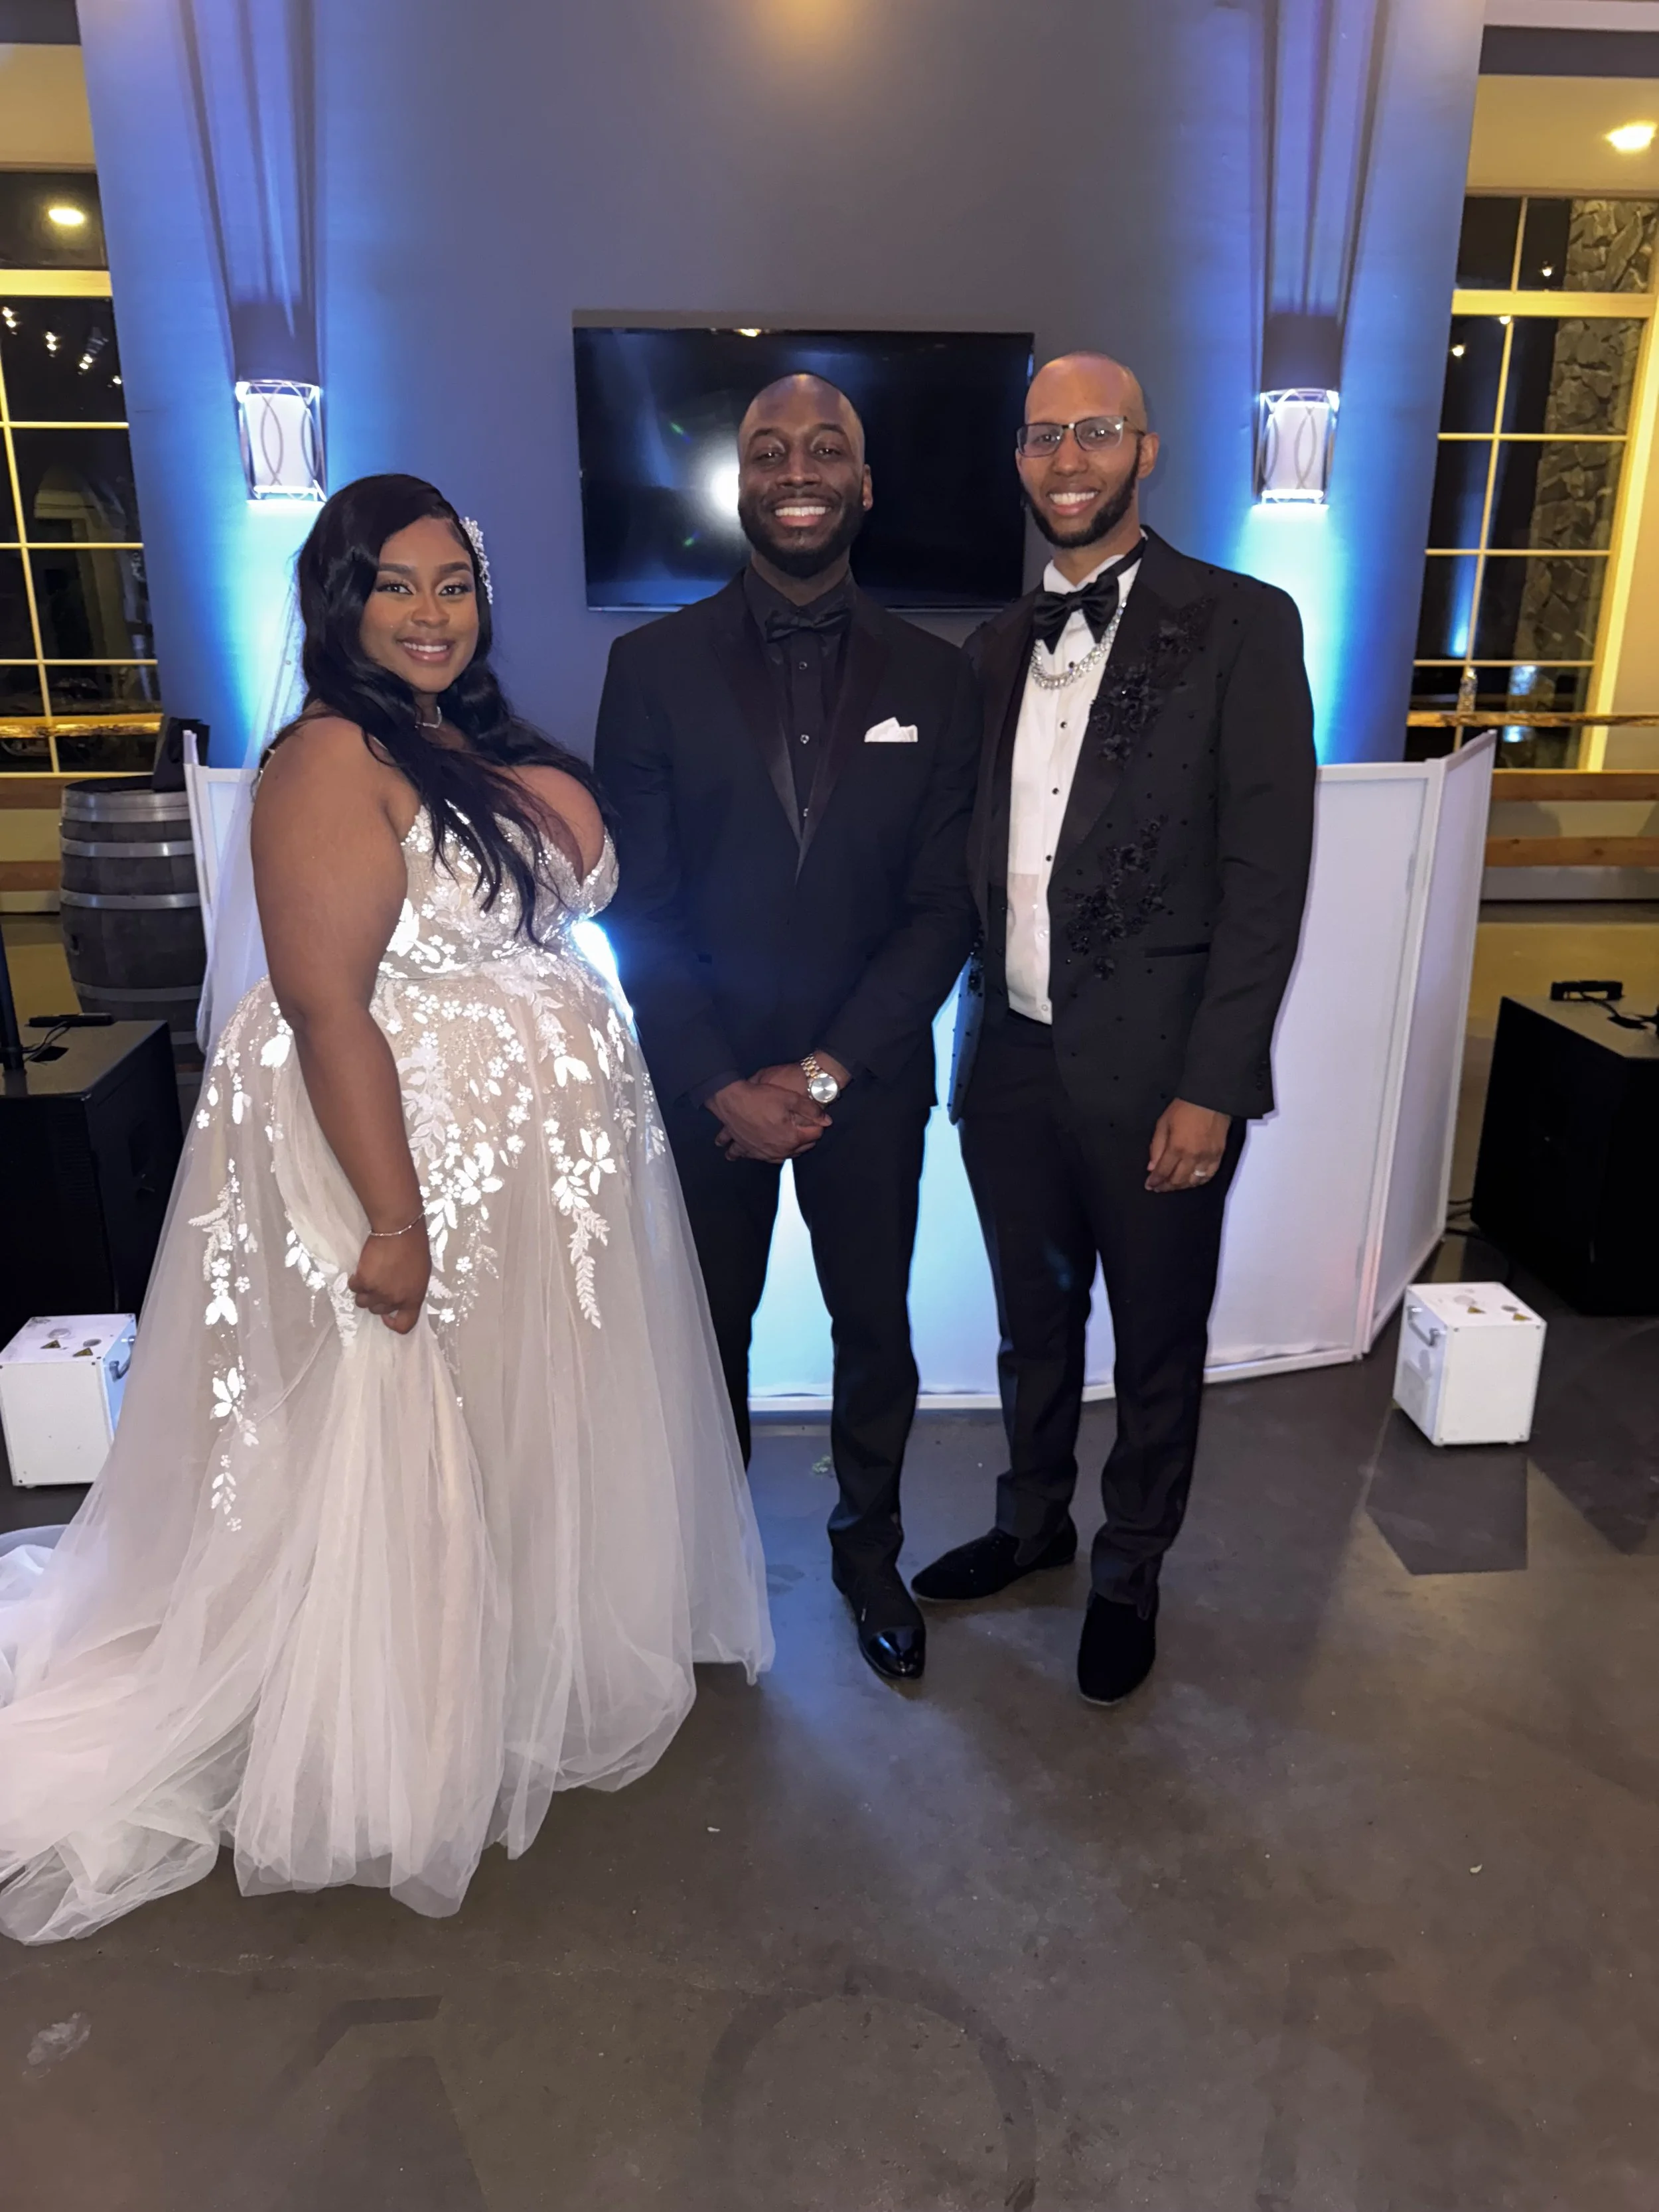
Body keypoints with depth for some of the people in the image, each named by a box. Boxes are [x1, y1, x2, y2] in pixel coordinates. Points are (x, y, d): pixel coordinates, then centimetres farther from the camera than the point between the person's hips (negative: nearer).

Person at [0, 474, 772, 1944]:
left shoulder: (491, 745, 10)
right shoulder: (334, 758, -17)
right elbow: (324, 1002, -23)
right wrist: (394, 1219, -24)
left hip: (544, 1156, 9)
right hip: (419, 1155, -8)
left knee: (536, 1429, 22)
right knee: (413, 1459, 8)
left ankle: (532, 1673, 46)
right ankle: (403, 1760, 31)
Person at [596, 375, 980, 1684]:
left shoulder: (935, 678, 0)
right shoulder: (655, 666, -3)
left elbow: (943, 907, -3)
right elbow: (639, 906, -5)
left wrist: (824, 1070, -12)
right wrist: (723, 1085, -12)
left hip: (869, 1078, 1)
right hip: (703, 1077, 0)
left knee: (876, 1327, 14)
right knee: (709, 1326, 15)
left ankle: (870, 1548, 38)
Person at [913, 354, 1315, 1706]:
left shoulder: (1241, 626, -6)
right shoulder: (998, 647, 10)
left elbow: (1269, 873, -11)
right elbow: (985, 856, 11)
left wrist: (1212, 1086, -15)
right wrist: (974, 1030, 5)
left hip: (1156, 1068, -4)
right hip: (1011, 1057, 5)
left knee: (1157, 1344, 13)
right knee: (1034, 1319, 20)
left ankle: (1130, 1572, 36)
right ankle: (1034, 1521, 44)